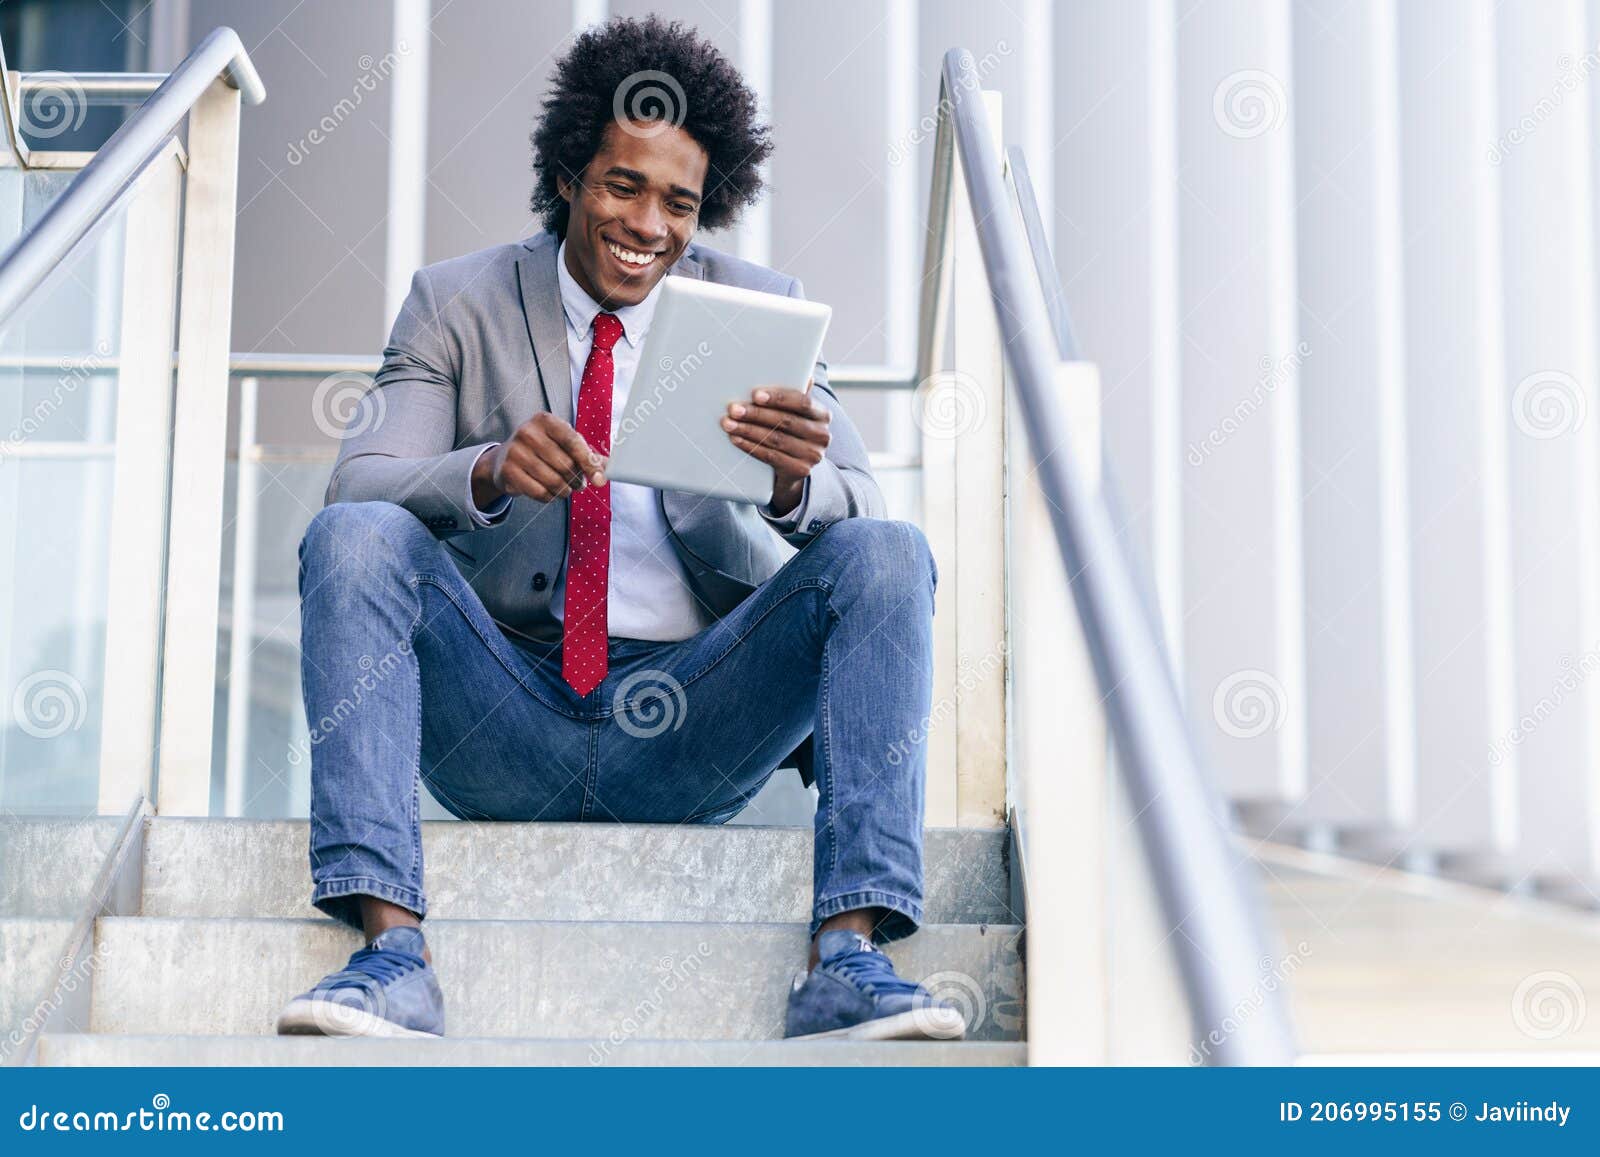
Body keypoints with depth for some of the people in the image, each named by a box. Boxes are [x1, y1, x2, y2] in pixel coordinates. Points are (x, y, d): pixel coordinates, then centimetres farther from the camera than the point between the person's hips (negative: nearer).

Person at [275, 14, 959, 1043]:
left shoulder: (760, 309, 8)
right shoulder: (459, 302, 7)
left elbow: (856, 516, -2)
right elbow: (357, 483, -6)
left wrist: (799, 483, -27)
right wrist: (487, 472, -28)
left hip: (689, 724, 0)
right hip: (506, 720, 0)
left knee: (887, 553, -20)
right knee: (353, 537, -23)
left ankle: (848, 957, -31)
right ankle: (392, 950, -34)